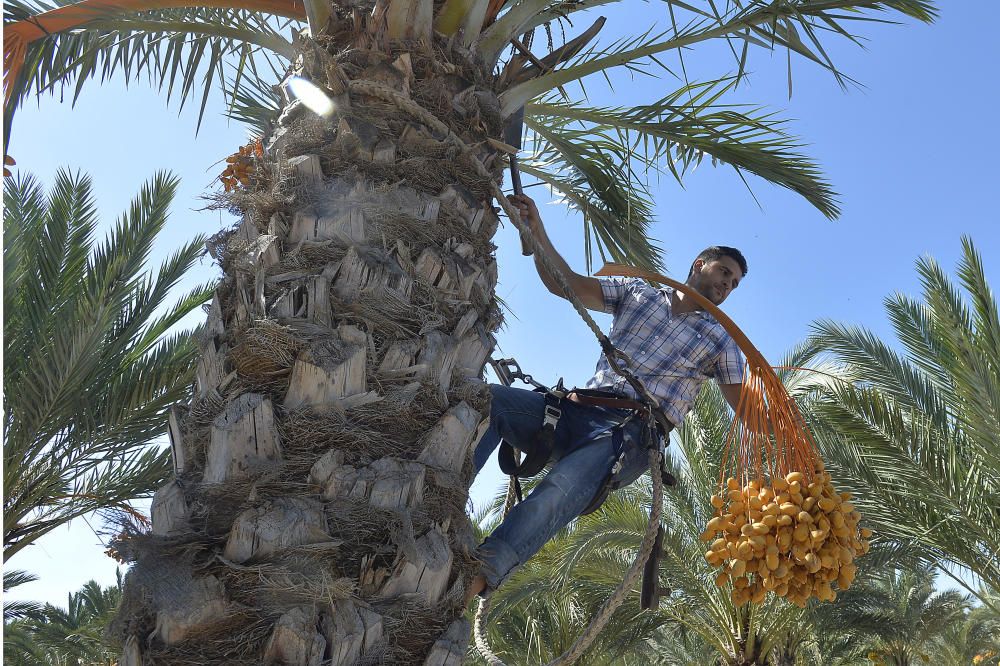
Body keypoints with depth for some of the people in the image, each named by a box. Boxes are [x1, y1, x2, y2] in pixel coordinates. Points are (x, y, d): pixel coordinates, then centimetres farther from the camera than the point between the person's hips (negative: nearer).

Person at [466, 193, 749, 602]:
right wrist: (536, 232, -1)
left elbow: (745, 405, 17)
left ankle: (471, 580, -49)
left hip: (631, 434, -3)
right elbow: (566, 284, 12)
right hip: (576, 410, 3)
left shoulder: (719, 339, 20)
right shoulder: (637, 292, 22)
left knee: (557, 496, -35)